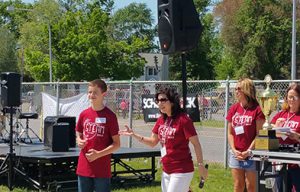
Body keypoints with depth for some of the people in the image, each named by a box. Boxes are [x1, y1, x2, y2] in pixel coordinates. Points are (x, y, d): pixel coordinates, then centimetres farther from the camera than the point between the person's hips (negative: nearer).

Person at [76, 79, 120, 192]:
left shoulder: (110, 116, -8)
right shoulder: (84, 114, 6)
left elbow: (116, 144, -6)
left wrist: (98, 154, -18)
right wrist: (79, 141, -3)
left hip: (102, 170, -5)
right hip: (84, 168, 5)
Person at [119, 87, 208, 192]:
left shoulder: (183, 120, -15)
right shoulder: (161, 120, 7)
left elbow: (196, 143, -14)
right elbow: (153, 142, 13)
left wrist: (201, 165, -16)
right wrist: (134, 135, 1)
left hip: (182, 172, -8)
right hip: (166, 171, 8)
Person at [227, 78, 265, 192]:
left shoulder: (256, 109, -8)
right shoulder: (233, 109, 7)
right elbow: (230, 133, 9)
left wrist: (249, 151, -15)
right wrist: (234, 150, -4)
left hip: (251, 154, -4)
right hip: (236, 154, 4)